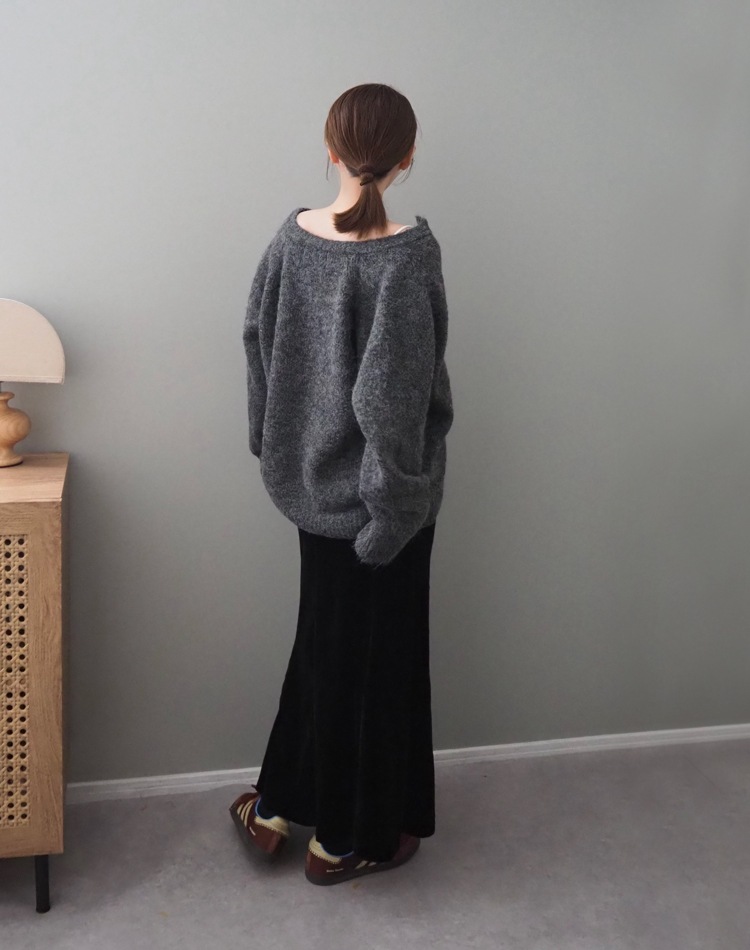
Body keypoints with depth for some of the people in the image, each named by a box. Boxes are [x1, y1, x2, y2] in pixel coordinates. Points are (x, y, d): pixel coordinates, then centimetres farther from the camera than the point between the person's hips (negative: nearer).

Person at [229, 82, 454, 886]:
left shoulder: (291, 237, -1)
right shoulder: (407, 256, -20)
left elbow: (259, 350, 6)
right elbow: (392, 396, -24)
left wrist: (272, 451, 18)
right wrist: (395, 501, -14)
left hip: (309, 478, 6)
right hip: (377, 492, -6)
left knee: (324, 639, 22)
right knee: (373, 654, 10)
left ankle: (276, 804, 35)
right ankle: (348, 838, 26)